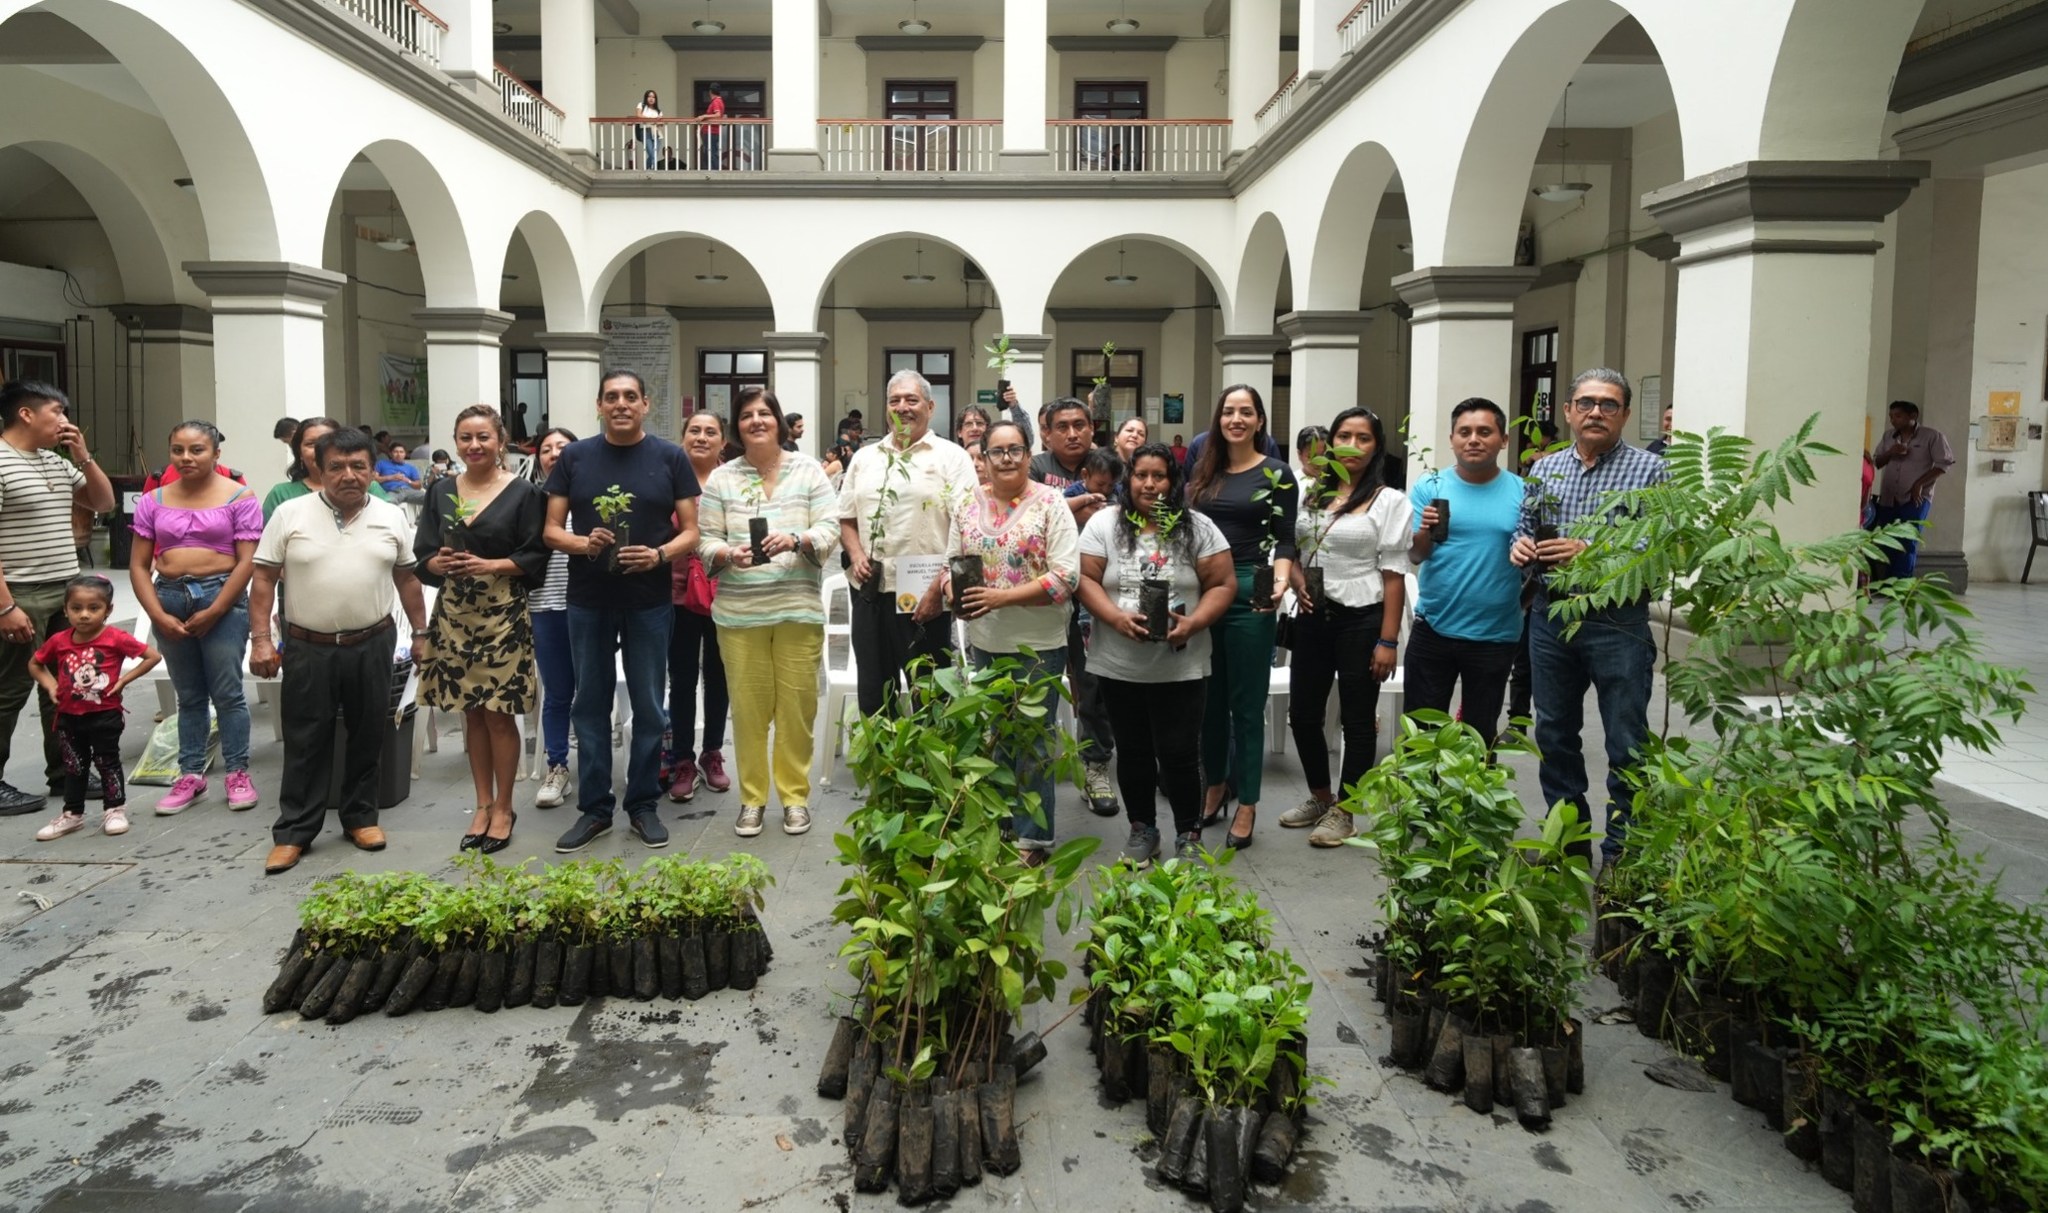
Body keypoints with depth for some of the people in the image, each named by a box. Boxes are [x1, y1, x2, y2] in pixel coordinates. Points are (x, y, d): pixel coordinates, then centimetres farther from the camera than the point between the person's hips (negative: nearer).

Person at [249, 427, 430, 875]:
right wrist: (261, 639, -7)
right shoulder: (290, 514, -3)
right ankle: (294, 832, 14)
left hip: (371, 647, 2)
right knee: (305, 744, 5)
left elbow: (407, 580, 11)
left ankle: (361, 817, 25)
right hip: (308, 649, -1)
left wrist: (421, 633, 9)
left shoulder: (391, 517, 4)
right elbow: (264, 578, -1)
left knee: (366, 738, 11)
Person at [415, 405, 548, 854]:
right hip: (454, 613, 4)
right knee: (471, 711, 10)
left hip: (502, 613, -4)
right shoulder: (441, 492, 9)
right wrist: (438, 563, -12)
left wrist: (488, 565, -17)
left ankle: (503, 808, 13)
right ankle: (483, 804, 22)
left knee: (499, 712, 0)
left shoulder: (522, 492, -2)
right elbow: (422, 554, 9)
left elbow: (535, 557, -6)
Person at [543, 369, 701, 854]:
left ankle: (644, 804, 19)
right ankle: (594, 808, 19)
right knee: (591, 704, 8)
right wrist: (582, 543, -17)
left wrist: (660, 555, -20)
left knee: (648, 705, 7)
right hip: (588, 601, 1)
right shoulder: (574, 457, 3)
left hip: (650, 601, -1)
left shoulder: (670, 457, 0)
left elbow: (691, 531, -1)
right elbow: (552, 530, 3)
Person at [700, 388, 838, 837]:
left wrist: (795, 540, -21)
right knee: (748, 706, 4)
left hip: (799, 607, 0)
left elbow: (829, 531, -2)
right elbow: (706, 540, 4)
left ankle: (795, 795, 17)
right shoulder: (721, 479, 6)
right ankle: (752, 797, 18)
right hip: (739, 611, 1)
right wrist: (729, 554, -18)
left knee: (797, 704, 3)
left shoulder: (808, 470, 5)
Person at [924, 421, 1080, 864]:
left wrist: (1003, 597, -20)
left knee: (1032, 739, 3)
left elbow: (1066, 577, -14)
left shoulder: (1050, 503, -7)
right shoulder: (968, 505, 6)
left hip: (1038, 644, -4)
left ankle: (1033, 836, 15)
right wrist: (951, 590, -11)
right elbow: (951, 565, 12)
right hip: (983, 643, 4)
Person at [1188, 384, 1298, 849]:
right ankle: (1214, 788, 27)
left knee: (1246, 703, 1)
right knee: (1209, 698, 11)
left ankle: (1246, 806, 10)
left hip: (1248, 592, -4)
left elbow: (1284, 540, -4)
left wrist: (1281, 579, -22)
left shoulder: (1277, 474, 0)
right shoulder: (1203, 470, 12)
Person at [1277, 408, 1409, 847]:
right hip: (1313, 618, 5)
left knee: (1357, 721, 5)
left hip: (1361, 620, -5)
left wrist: (1388, 640, -13)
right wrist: (1299, 585, -5)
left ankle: (1342, 811, 19)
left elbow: (1393, 576, -8)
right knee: (1302, 714, 11)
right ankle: (1319, 797, 31)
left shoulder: (1389, 501, -5)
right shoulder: (1313, 494, 9)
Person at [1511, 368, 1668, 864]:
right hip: (1550, 617, 5)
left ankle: (1622, 856, 12)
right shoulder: (1544, 469, 11)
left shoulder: (1648, 470, -4)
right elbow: (1526, 526, 18)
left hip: (1617, 623, -5)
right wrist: (1519, 545, -4)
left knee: (1626, 746, 1)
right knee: (1554, 735, 14)